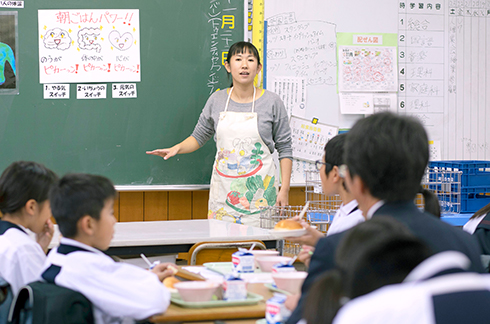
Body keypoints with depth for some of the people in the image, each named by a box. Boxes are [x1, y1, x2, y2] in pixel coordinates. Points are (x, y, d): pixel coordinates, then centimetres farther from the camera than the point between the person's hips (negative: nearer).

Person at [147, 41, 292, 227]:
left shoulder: (271, 102, -1)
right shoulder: (217, 101, 6)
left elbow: (284, 149, 2)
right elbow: (199, 137, 16)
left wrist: (285, 189, -3)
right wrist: (177, 148, -3)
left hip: (259, 190, -2)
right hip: (224, 189, 2)